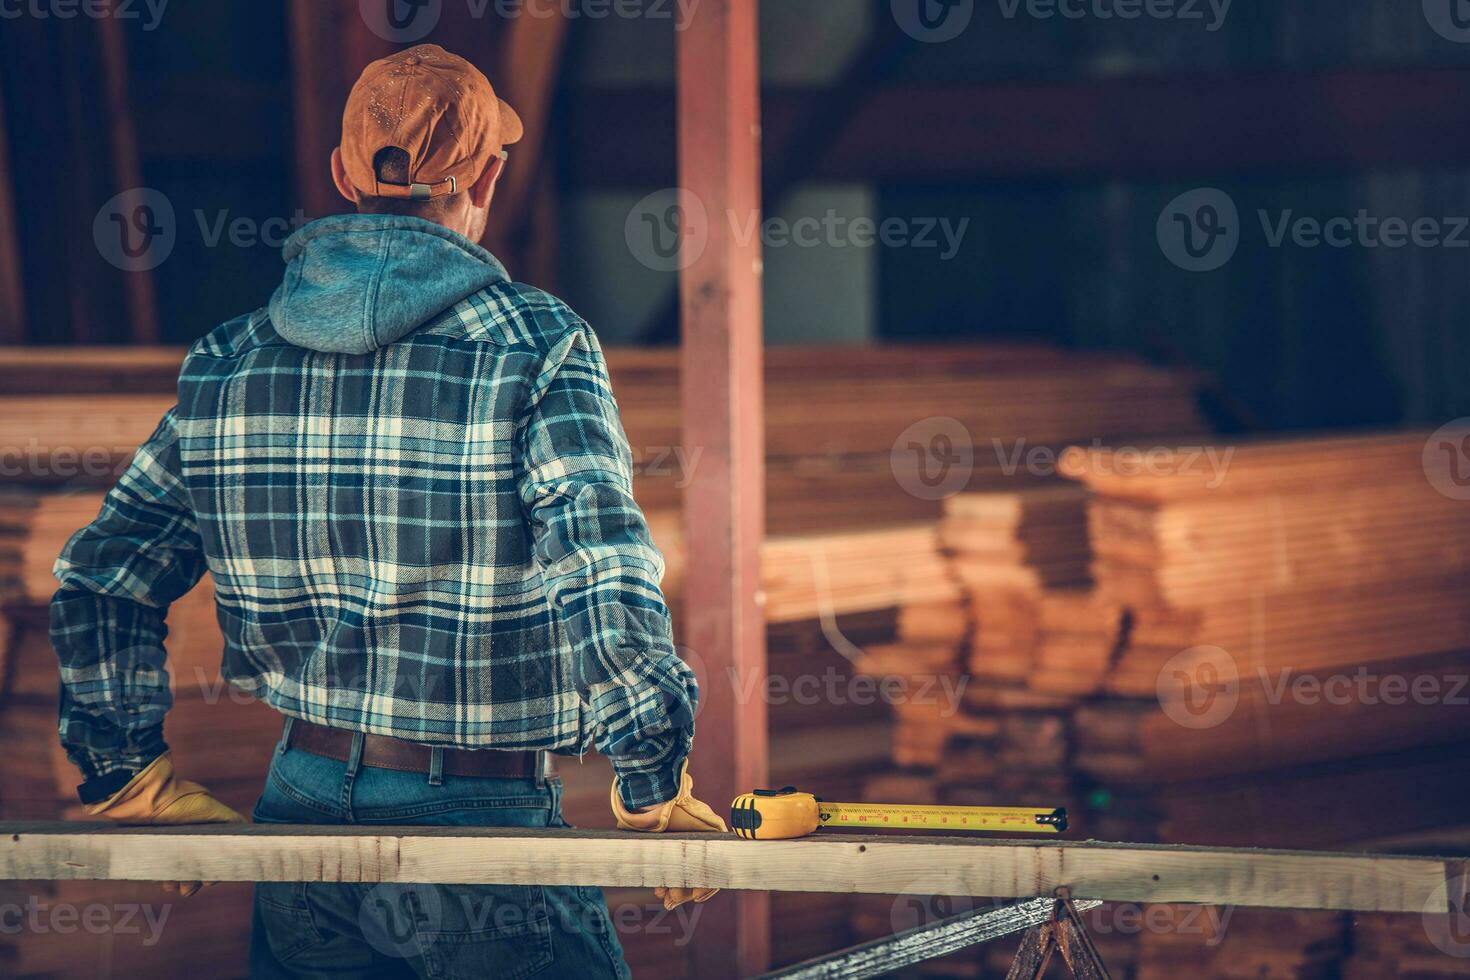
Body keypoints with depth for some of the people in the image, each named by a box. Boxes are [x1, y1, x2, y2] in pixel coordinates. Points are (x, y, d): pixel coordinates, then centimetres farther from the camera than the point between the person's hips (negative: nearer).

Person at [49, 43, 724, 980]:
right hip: (481, 821, -5)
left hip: (299, 809, 5)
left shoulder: (226, 364, 4)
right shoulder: (538, 347, -11)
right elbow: (607, 582, -21)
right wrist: (655, 783, -10)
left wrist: (131, 774, 17)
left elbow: (100, 584, 7)